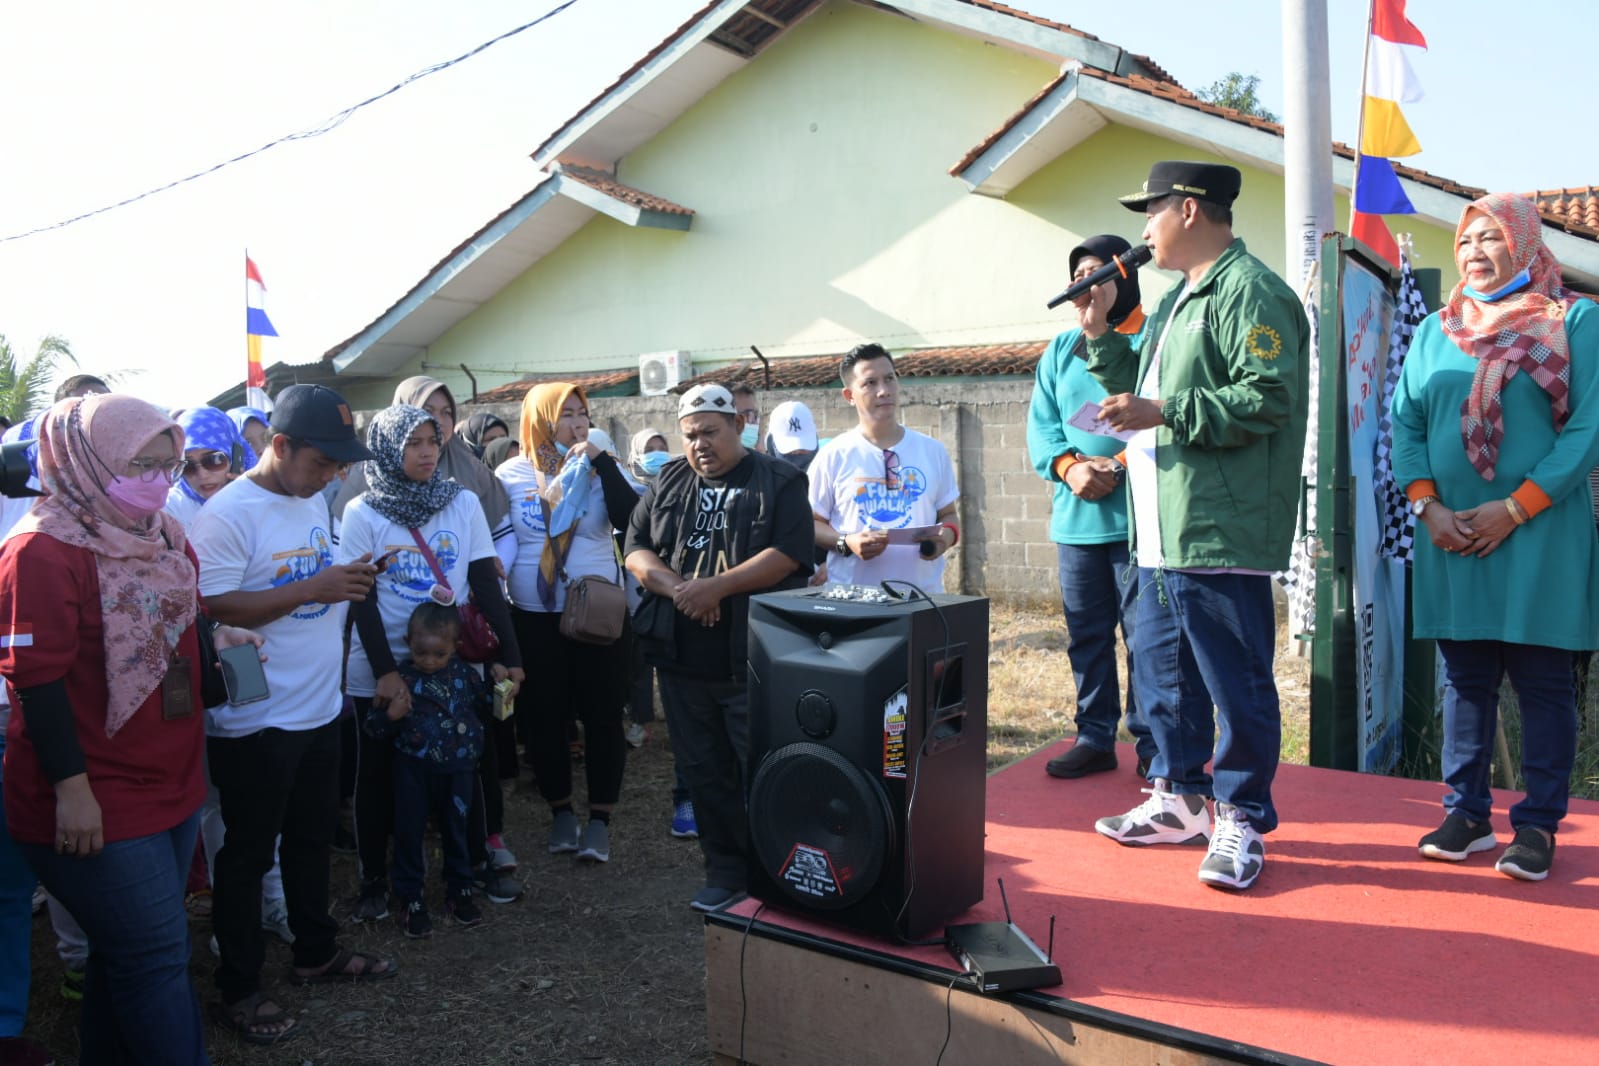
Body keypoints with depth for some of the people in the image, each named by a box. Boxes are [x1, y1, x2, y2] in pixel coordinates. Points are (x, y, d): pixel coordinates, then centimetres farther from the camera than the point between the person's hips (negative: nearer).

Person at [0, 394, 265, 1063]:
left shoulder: (159, 537, 9)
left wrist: (214, 637, 5)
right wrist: (71, 786, -20)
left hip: (169, 784, 8)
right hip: (94, 805, -8)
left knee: (131, 952, 19)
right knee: (156, 953, -1)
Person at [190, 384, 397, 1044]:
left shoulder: (315, 502, 8)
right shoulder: (229, 513, -17)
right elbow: (212, 608, -24)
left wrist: (349, 584, 1)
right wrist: (312, 588, -28)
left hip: (320, 709, 8)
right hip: (255, 722, -8)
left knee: (312, 839, 21)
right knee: (247, 854, 7)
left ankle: (316, 952, 38)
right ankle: (239, 990, 22)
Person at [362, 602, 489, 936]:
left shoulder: (465, 675, -3)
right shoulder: (399, 678, -11)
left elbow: (485, 709, 15)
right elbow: (372, 726, -9)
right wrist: (390, 714, -25)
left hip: (458, 770, 2)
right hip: (414, 770, -2)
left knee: (456, 830, 17)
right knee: (409, 832, 8)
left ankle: (459, 891, 34)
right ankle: (411, 900, 23)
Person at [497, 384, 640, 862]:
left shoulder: (602, 469, 1)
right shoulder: (509, 475, 1)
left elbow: (632, 521, -16)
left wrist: (602, 461, -18)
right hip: (533, 618, 1)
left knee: (602, 716, 3)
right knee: (541, 717, 8)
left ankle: (600, 818, 15)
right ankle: (561, 811, 27)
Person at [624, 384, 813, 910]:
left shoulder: (779, 482, -1)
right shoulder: (668, 483, 13)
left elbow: (787, 554, -13)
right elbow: (636, 549, 8)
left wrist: (717, 586, -19)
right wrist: (676, 588, -11)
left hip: (752, 661, -5)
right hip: (682, 661, 5)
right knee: (704, 772, 12)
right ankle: (726, 872, 26)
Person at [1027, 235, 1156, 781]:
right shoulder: (1060, 350, 16)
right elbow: (1041, 425, 10)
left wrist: (1120, 465, -20)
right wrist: (1069, 466, -9)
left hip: (1138, 517, -5)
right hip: (1076, 519, 5)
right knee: (1086, 635, 11)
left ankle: (1153, 745, 12)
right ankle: (1095, 737, 23)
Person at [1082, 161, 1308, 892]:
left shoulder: (1250, 292, -11)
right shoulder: (1178, 299, 21)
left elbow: (1268, 398, -21)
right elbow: (1142, 390, 27)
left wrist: (1164, 414, -21)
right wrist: (1100, 331, 17)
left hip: (1219, 532, -10)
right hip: (1165, 531, 11)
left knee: (1236, 683, 0)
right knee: (1160, 670, 16)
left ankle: (1242, 820, 12)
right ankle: (1178, 799, 30)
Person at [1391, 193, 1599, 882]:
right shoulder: (1435, 331, 12)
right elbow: (1405, 423, 8)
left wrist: (1516, 508, -14)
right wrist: (1428, 507, -6)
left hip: (1541, 538, -3)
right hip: (1450, 538, 4)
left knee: (1542, 681, 2)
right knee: (1464, 679, 9)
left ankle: (1538, 824, 12)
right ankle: (1467, 812, 19)